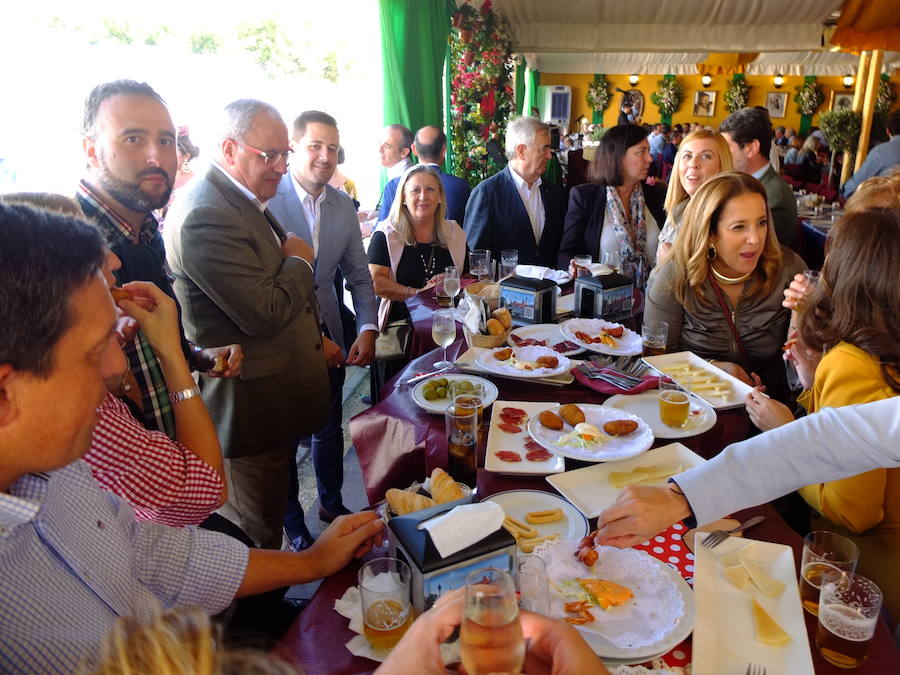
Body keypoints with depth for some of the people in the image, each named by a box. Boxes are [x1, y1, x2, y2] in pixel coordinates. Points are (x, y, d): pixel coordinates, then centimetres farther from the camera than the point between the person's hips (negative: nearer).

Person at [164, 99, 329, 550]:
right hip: (252, 407, -10)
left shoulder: (244, 200, 10)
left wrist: (315, 339, 19)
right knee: (257, 540, 10)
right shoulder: (207, 216, -25)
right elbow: (265, 313, -28)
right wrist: (300, 262, -11)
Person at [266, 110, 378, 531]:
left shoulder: (343, 207, 3)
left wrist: (368, 328, -6)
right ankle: (292, 521, 35)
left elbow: (358, 276, 8)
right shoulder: (267, 200, -16)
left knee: (329, 426, 21)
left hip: (329, 338, 5)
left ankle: (332, 504, 44)